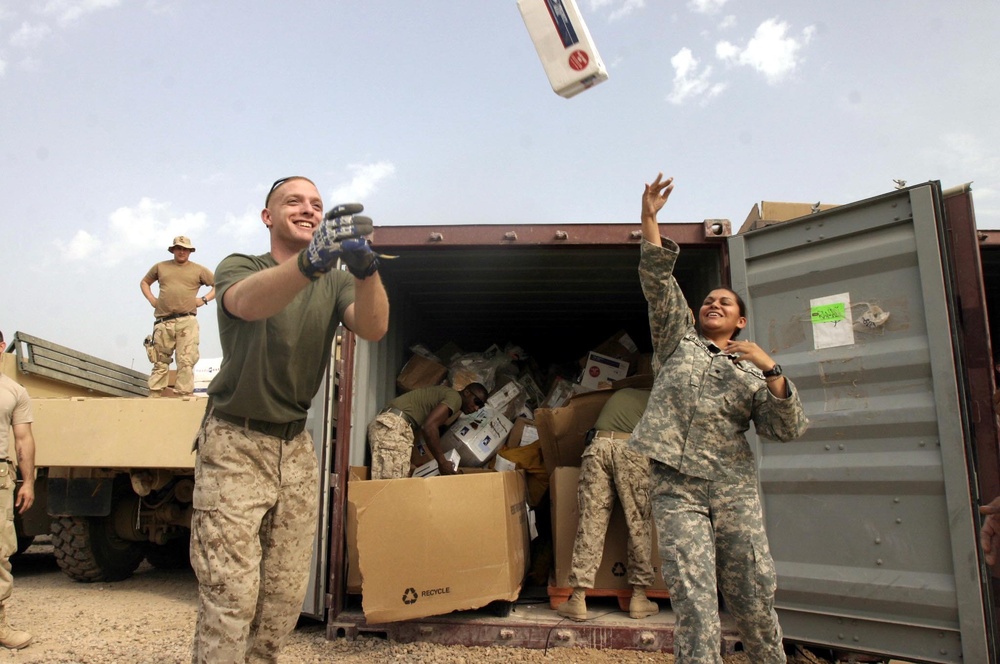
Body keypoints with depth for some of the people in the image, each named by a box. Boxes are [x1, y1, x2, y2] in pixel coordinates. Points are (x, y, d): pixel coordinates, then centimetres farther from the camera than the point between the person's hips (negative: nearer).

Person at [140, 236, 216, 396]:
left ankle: (184, 395, -9)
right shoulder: (160, 267, 17)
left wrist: (204, 299, 2)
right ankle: (154, 395, 10)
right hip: (163, 322, 2)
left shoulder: (198, 270, 10)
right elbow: (144, 282, 30)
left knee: (186, 362, -9)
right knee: (160, 362, 6)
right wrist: (151, 299, 14)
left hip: (187, 321, -2)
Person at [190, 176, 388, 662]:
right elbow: (247, 302, -30)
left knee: (286, 597, 8)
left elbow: (373, 328, -17)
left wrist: (366, 270, -38)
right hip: (235, 444, -4)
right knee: (230, 596, -6)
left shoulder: (336, 282, 5)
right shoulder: (239, 267, -4)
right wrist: (309, 261, -51)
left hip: (296, 448, 4)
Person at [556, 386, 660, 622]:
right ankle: (639, 597, 12)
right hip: (633, 448, -2)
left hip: (598, 445, 2)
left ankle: (578, 600, 0)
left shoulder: (619, 394, 36)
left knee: (590, 522, 1)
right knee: (638, 523, 8)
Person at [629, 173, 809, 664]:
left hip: (735, 489, 2)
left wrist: (770, 370, -8)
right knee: (694, 602, -8)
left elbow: (788, 429, 4)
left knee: (755, 598, 1)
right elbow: (658, 281, 6)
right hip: (677, 487, -1)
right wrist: (649, 218, -3)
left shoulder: (752, 371, 17)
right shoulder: (678, 341, 17)